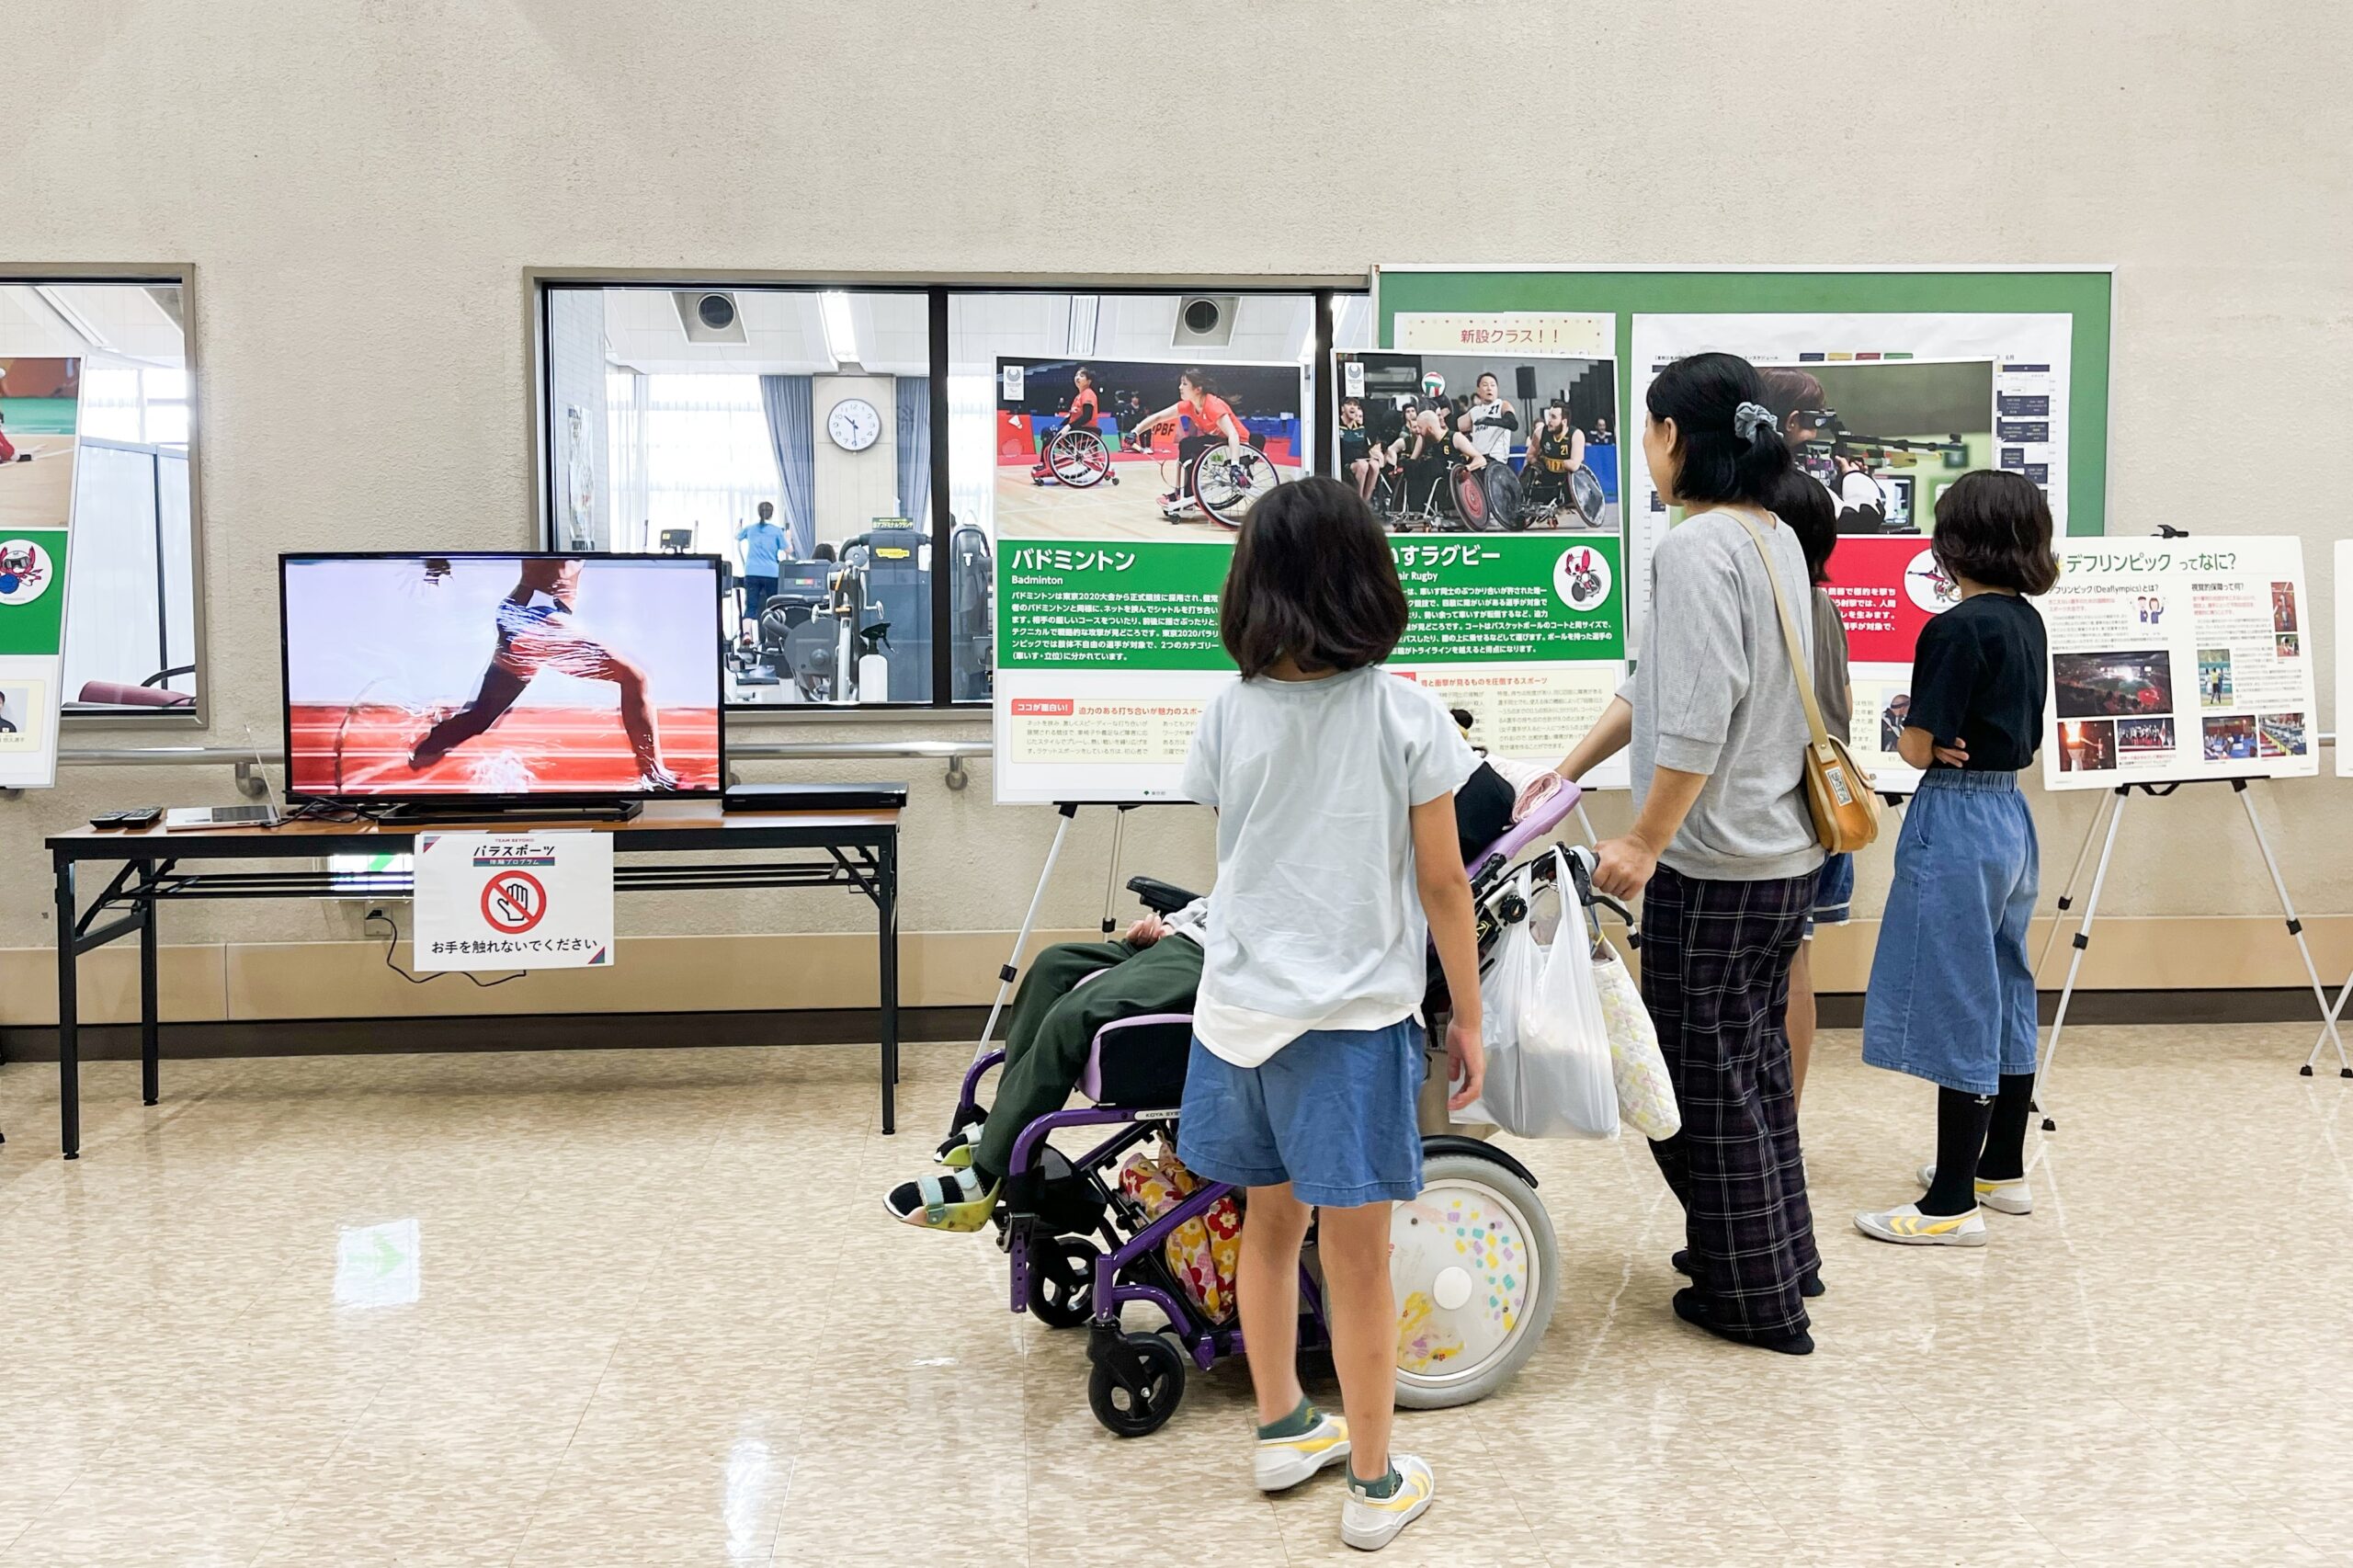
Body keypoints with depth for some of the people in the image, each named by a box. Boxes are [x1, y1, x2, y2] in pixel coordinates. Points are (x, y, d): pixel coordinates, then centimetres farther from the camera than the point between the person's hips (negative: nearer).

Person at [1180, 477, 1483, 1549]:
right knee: (1358, 1257, 6)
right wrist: (1468, 1018, 5)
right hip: (1354, 1014, -4)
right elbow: (1440, 886, -5)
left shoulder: (1229, 714, 0)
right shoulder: (1405, 714, -8)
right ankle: (1374, 1486, 18)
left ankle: (1282, 1431, 36)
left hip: (1239, 1007, 4)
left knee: (1270, 1225, 20)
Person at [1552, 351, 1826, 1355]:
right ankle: (1779, 1255, 36)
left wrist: (1645, 841, -18)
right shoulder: (1773, 537, 12)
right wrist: (1565, 774, 20)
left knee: (1706, 1078, 5)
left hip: (1717, 864, -9)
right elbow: (1656, 683, 17)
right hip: (1785, 852, 9)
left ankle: (1756, 1301, 17)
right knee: (1751, 1060, 22)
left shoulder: (1696, 547, -18)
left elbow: (1698, 717, -26)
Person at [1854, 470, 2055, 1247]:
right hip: (2010, 812, 9)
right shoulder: (2027, 623, 8)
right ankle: (2002, 1168, 30)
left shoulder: (1957, 629, -19)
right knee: (2003, 996, 18)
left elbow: (1919, 748, -17)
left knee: (1956, 1009, -4)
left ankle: (1952, 1204, 2)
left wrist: (1912, 729, 4)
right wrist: (1955, 741, 0)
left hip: (1956, 823, -9)